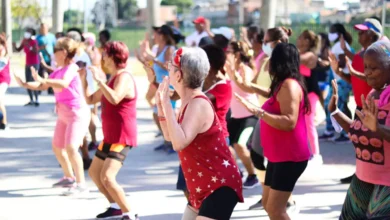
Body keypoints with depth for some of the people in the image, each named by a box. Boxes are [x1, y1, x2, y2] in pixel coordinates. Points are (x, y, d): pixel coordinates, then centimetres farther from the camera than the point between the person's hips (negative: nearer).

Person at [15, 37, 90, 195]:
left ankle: (81, 184, -15)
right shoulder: (58, 71, 9)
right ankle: (69, 178, 34)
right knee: (57, 147, 18)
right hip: (64, 114, 10)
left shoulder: (71, 68, -17)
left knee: (71, 148, -21)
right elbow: (43, 86, 17)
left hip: (78, 114, -10)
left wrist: (42, 80, -38)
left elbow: (63, 84, -36)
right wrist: (24, 84, 6)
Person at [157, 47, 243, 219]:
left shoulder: (198, 105, -21)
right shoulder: (189, 102, 9)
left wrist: (167, 103, -31)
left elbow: (179, 143, -34)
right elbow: (169, 136, 18)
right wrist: (160, 105, 8)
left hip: (220, 186, -11)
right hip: (203, 187, 11)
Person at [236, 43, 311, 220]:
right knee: (268, 204, 13)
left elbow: (289, 122, -28)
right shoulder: (282, 85, 13)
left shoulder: (289, 85, -17)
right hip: (279, 156, 11)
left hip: (290, 157, -11)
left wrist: (258, 111, -29)